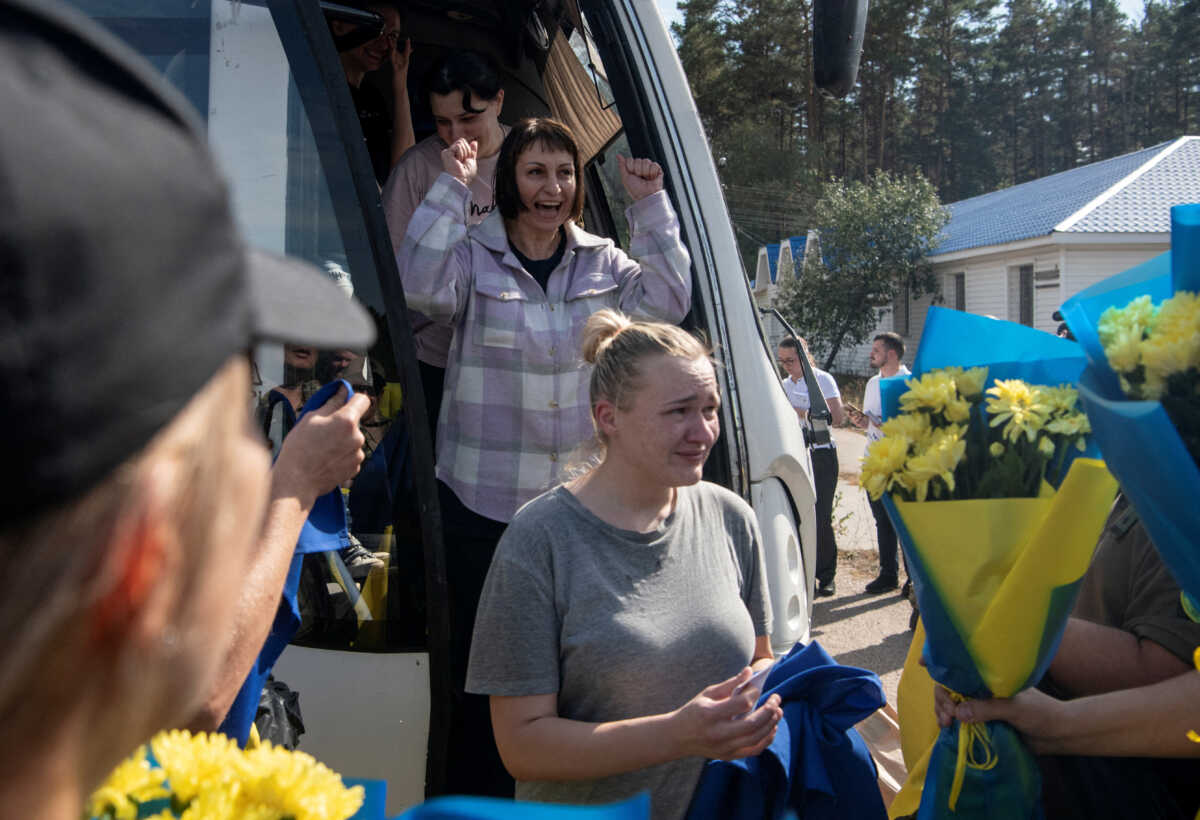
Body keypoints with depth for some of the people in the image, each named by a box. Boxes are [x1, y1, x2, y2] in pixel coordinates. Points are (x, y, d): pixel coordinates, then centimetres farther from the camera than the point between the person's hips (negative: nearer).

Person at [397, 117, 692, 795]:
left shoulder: (602, 261, 8)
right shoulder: (473, 255, -1)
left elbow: (666, 300, -3)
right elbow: (422, 287, -20)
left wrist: (651, 206, -7)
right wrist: (452, 187, -20)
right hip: (484, 499, -3)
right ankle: (476, 790, 23)